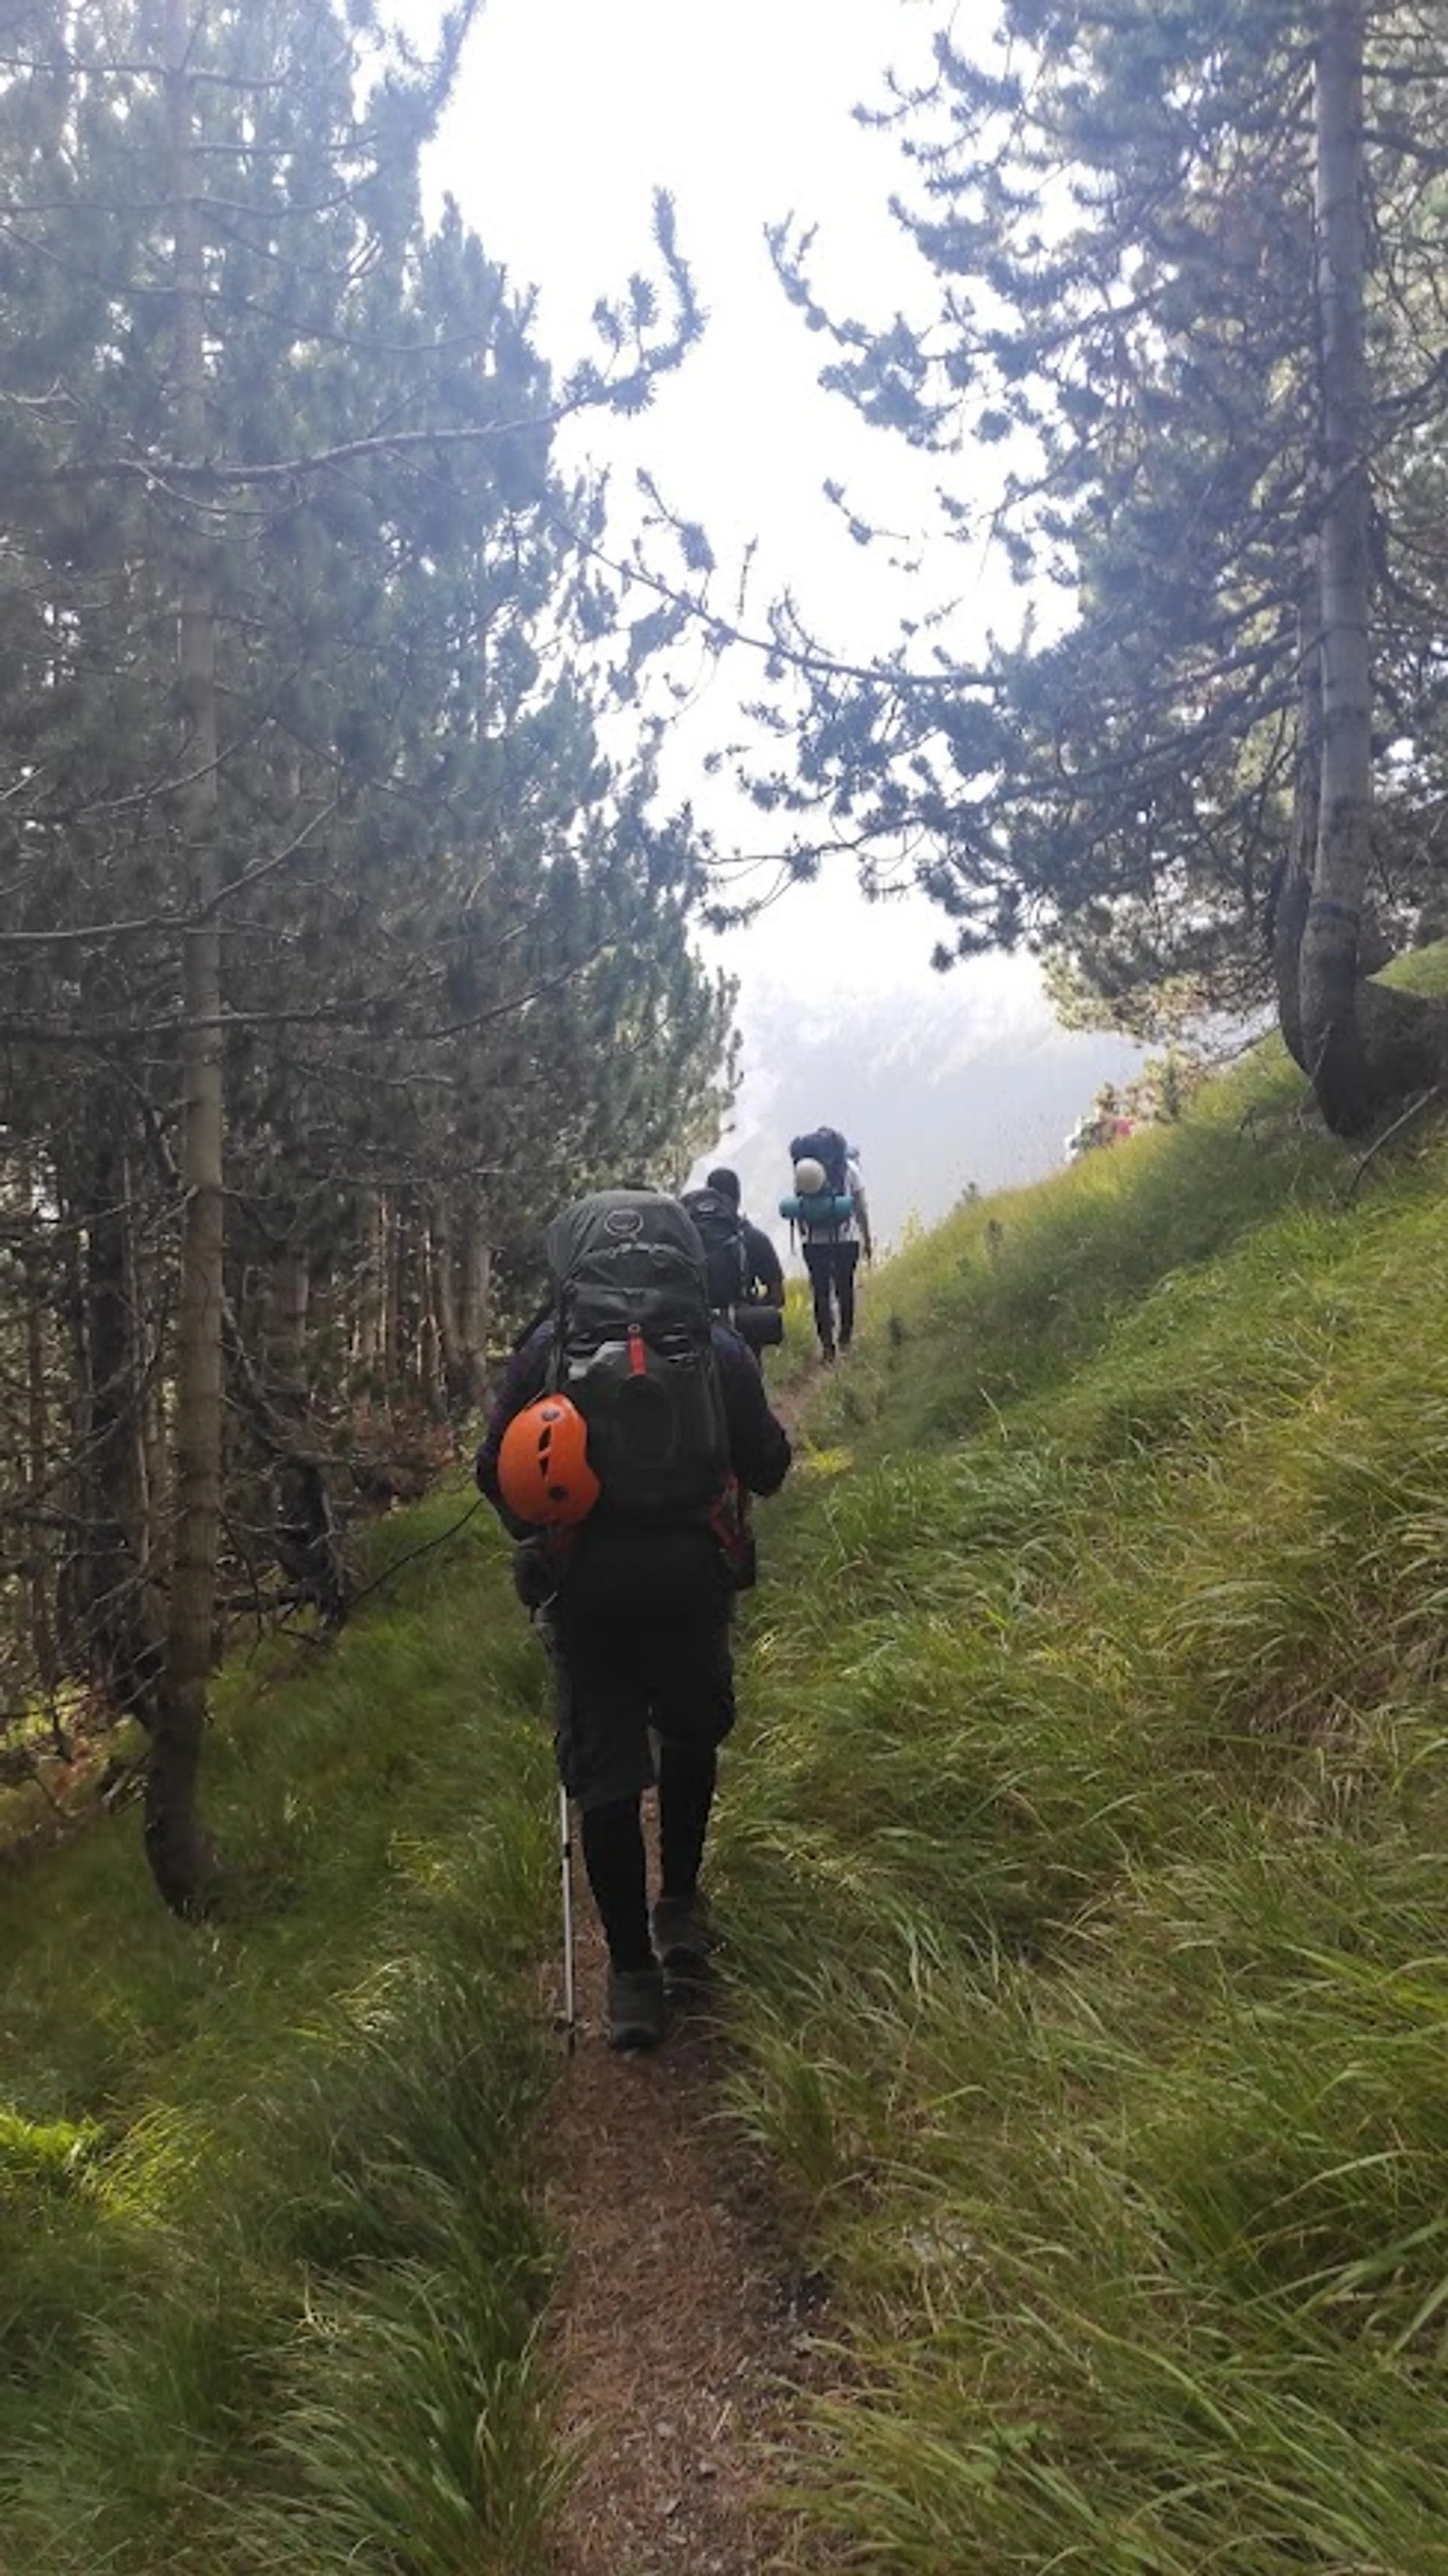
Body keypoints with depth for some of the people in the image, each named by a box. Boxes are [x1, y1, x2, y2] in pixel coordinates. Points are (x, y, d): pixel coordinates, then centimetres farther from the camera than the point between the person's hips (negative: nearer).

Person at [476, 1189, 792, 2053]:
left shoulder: (547, 1353, -3)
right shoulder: (717, 1349, -4)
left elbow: (495, 1474, 1)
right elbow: (768, 1469, 2)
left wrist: (539, 1534, 20)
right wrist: (774, 1430, 23)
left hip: (585, 1585, -1)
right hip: (691, 1580, 1)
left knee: (606, 1772, 6)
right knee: (691, 1737, 25)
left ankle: (633, 1974, 8)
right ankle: (680, 1909, 28)